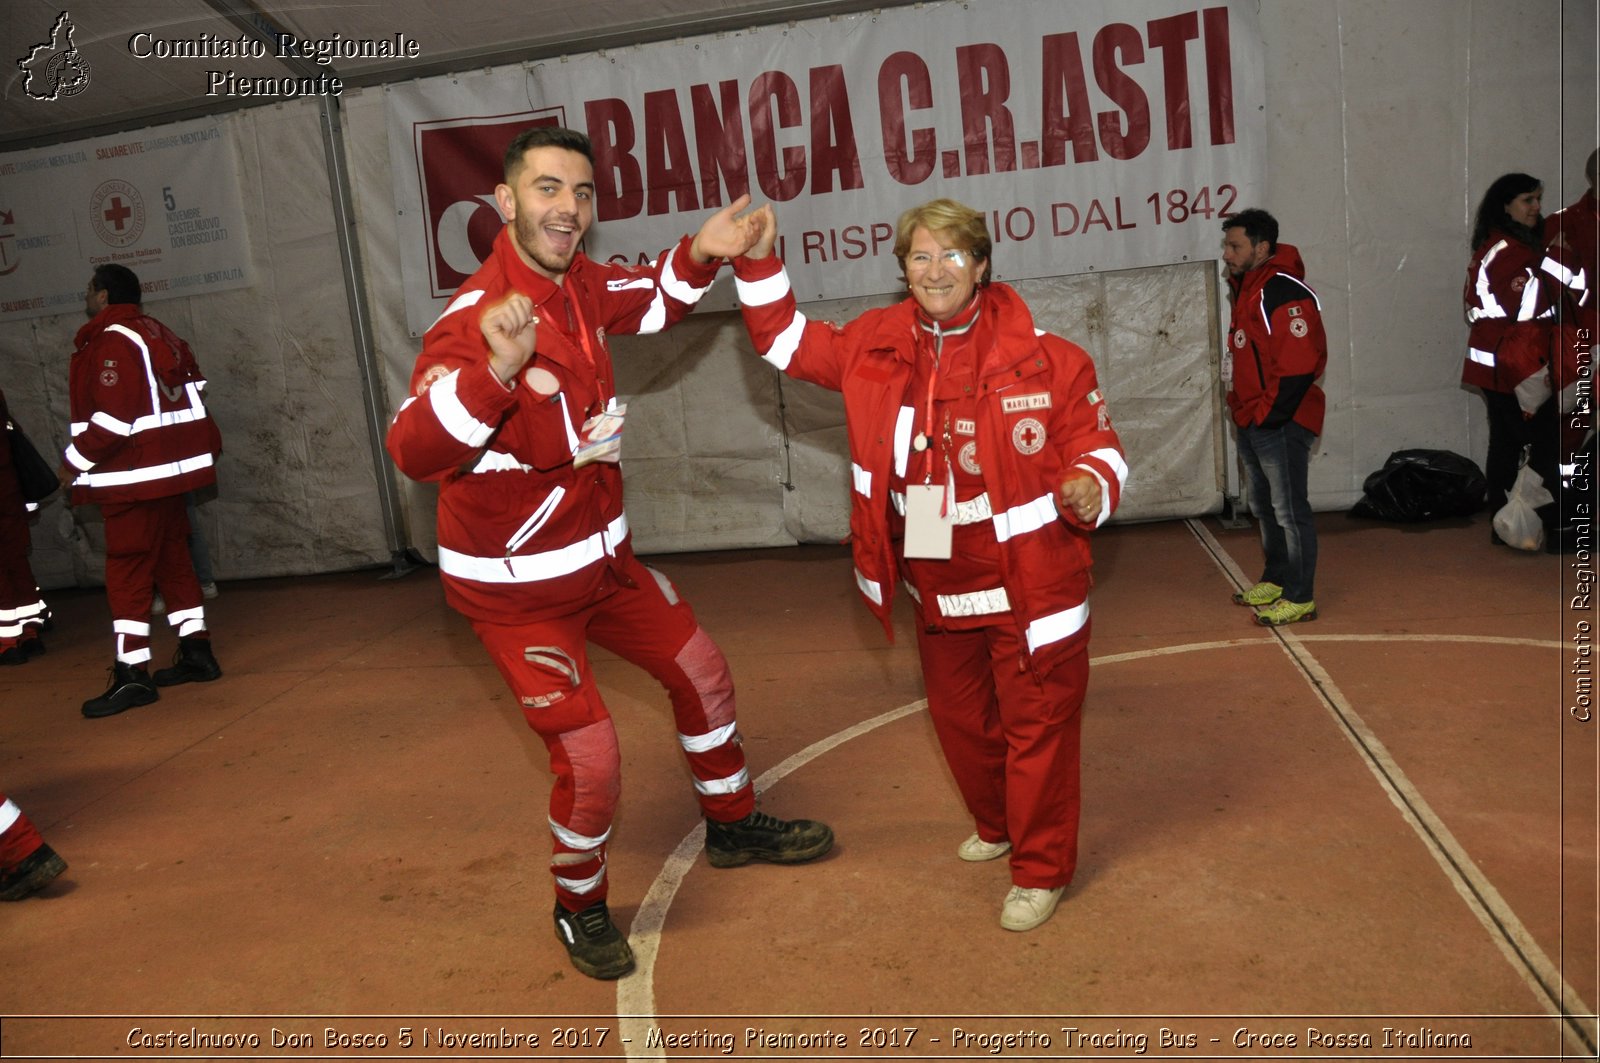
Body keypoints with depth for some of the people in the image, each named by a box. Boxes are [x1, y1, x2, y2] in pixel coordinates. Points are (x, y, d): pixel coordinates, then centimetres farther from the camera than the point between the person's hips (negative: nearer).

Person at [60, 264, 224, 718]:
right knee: (172, 559, 15)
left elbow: (113, 418, -20)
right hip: (170, 470, 9)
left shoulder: (113, 343, -14)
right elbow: (192, 397, 16)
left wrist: (74, 463, -9)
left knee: (127, 571, -6)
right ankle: (196, 651, 20)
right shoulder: (160, 335, 14)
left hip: (134, 477, -9)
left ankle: (131, 673, -4)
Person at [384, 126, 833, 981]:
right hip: (514, 585, -8)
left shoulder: (578, 281, -5)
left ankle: (733, 826, 42)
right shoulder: (474, 319, -27)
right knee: (589, 759, -7)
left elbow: (651, 302, 16)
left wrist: (700, 253, -3)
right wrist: (499, 368, -54)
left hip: (602, 555, 8)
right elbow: (414, 453, -39)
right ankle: (578, 906, 25)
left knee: (700, 671, 17)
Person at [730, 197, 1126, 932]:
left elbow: (1094, 444, -7)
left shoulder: (1043, 358, -13)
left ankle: (1041, 869, 28)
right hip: (938, 594, 5)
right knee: (959, 718, 23)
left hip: (1029, 587, -5)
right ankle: (997, 826, 50)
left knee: (1036, 725, 7)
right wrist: (758, 263, 1)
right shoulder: (876, 346, 0)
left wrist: (1090, 488, -28)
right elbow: (788, 341, 12)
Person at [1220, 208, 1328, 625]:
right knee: (1264, 507, 19)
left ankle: (1300, 598, 6)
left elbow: (1301, 362, -23)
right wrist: (1244, 412, 15)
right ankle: (1275, 581, 34)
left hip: (1280, 424, -10)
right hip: (1252, 423, 10)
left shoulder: (1283, 293, -17)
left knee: (1289, 511, -3)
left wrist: (1269, 415, -19)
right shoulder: (1247, 290, 14)